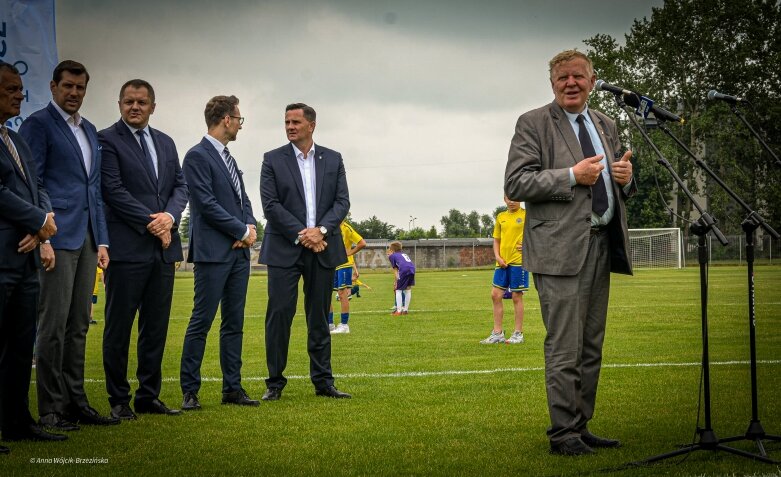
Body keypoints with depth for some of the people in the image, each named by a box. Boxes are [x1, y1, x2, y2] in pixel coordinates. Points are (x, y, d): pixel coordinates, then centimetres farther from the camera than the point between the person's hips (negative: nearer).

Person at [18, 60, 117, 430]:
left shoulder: (89, 130, 20)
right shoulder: (38, 125, -3)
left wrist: (101, 240, 14)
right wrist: (42, 238, -16)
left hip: (87, 240, 7)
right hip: (58, 239, -7)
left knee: (78, 326, 10)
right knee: (53, 326, -5)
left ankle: (76, 402, 16)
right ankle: (50, 409, 1)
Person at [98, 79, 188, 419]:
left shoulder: (166, 143, 16)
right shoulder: (107, 140, -3)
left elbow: (180, 186, 12)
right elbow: (113, 190, -12)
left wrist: (170, 217, -8)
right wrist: (151, 224, -14)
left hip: (163, 248, 6)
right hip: (127, 248, -6)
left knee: (156, 326, 10)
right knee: (119, 326, 1)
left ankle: (149, 396, 18)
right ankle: (119, 400, 9)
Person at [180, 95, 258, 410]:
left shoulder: (228, 159, 18)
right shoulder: (197, 156, -8)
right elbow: (207, 204, -15)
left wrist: (250, 227, -1)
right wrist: (242, 231, -10)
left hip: (239, 252, 9)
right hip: (213, 252, -9)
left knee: (234, 323, 9)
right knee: (201, 322, -6)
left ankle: (232, 388, 14)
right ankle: (190, 392, 0)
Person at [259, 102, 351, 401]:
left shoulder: (333, 160, 10)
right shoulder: (273, 160, 3)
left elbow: (342, 202, 4)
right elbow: (271, 205, -5)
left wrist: (321, 230, -12)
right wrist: (302, 234, -13)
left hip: (323, 249, 2)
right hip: (284, 249, -2)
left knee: (319, 317, 7)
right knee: (279, 314, -4)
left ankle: (323, 381, 13)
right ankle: (275, 382, 5)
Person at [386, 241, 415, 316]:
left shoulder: (392, 256, 18)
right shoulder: (404, 254, 35)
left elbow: (395, 269, 12)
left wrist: (397, 280, 9)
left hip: (404, 270, -6)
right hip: (412, 269, 6)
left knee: (398, 290, 5)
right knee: (408, 290, 18)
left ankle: (398, 311, -1)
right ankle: (405, 310, 21)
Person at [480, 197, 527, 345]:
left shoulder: (527, 214, -3)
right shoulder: (501, 217, 13)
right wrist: (497, 257, 2)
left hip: (518, 261, -6)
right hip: (502, 262, 6)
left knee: (517, 296, -1)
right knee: (495, 295, 4)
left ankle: (518, 334, 9)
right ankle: (497, 333, 13)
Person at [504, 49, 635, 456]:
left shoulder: (605, 126, 18)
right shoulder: (533, 124, -2)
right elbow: (515, 184, -11)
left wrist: (625, 179, 1)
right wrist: (572, 176, -18)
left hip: (602, 246, 7)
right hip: (561, 249, -7)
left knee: (591, 347, 10)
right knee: (564, 347, -8)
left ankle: (581, 427, 18)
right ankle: (563, 433, 0)